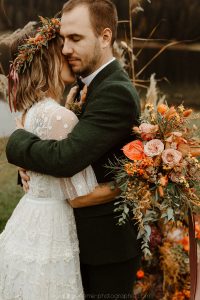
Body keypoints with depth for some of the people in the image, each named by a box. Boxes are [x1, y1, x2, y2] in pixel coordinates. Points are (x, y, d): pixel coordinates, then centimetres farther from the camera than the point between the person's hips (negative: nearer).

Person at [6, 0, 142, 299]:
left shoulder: (116, 92, -22)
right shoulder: (95, 83, 8)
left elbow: (66, 158, -30)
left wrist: (17, 140, -13)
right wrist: (31, 163, -9)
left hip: (108, 240, -9)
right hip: (88, 234, 9)